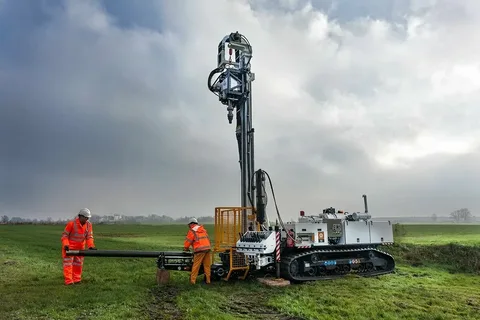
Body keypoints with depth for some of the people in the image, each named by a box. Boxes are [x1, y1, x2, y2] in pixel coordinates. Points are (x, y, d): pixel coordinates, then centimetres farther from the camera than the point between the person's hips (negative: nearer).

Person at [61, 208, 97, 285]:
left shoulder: (88, 224, -7)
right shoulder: (71, 223, -21)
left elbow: (89, 236, -7)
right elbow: (64, 235, -15)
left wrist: (91, 246, -21)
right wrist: (66, 245, -28)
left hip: (80, 247, 5)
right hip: (70, 246, -5)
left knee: (78, 263, 12)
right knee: (68, 263, -6)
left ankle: (76, 279, 22)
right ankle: (68, 281, -4)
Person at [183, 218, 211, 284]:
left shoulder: (192, 231, 2)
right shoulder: (203, 229, 22)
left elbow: (188, 241, 5)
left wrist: (186, 248, 22)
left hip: (200, 250, -6)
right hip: (208, 248, 6)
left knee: (196, 266, -1)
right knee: (207, 265, 10)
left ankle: (192, 280, 0)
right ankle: (208, 280, 12)